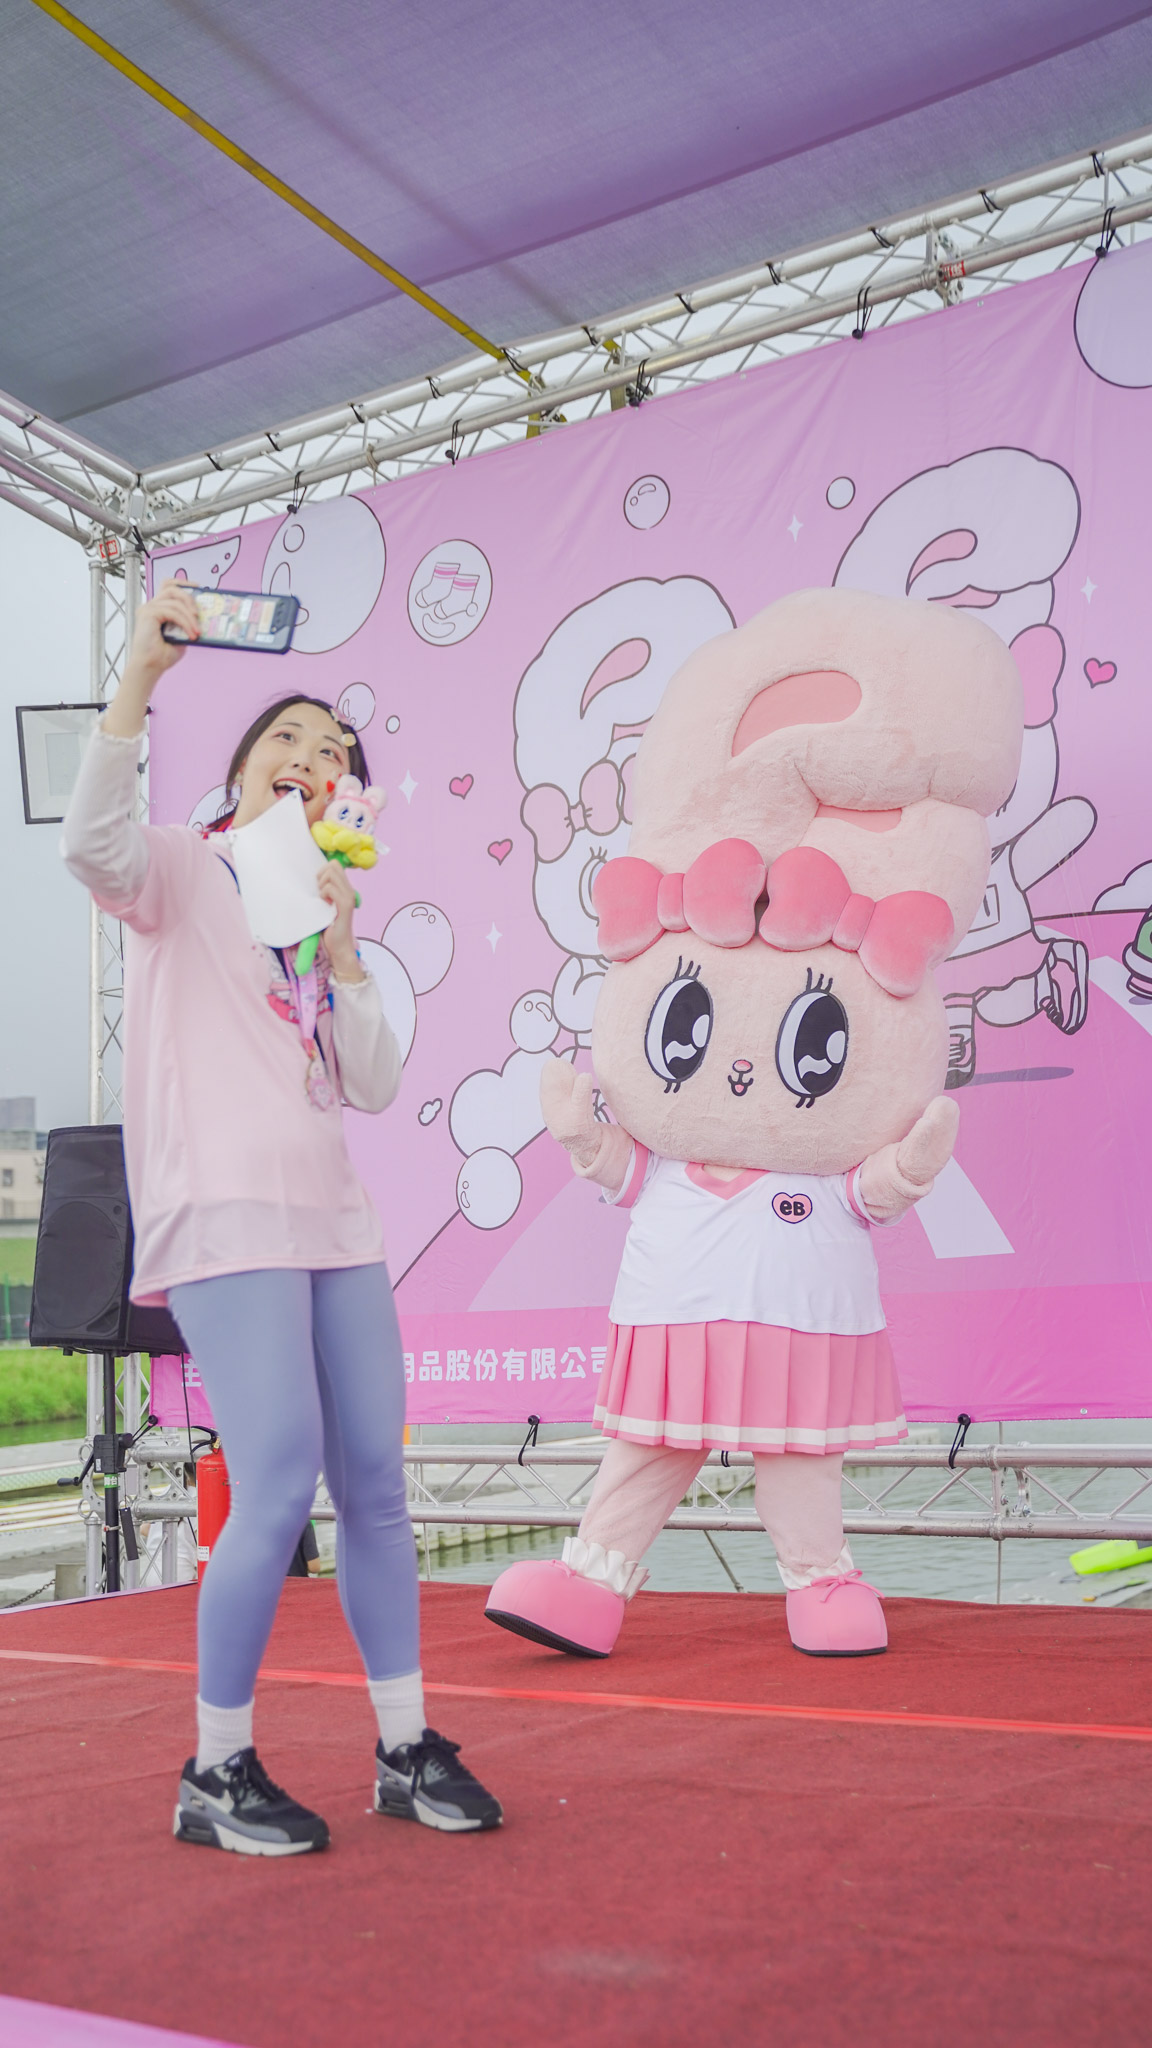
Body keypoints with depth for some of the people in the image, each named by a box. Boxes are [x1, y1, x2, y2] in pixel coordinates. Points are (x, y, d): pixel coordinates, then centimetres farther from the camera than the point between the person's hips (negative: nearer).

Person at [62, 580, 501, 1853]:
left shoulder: (325, 916, 21)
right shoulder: (185, 872, 4)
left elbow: (375, 1090, 9)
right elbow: (93, 847, -22)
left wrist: (338, 949, -1)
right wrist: (141, 673, -27)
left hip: (332, 1221, 7)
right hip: (226, 1217, -6)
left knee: (375, 1481, 6)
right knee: (278, 1488, -13)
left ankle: (405, 1749, 18)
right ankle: (216, 1773, 4)